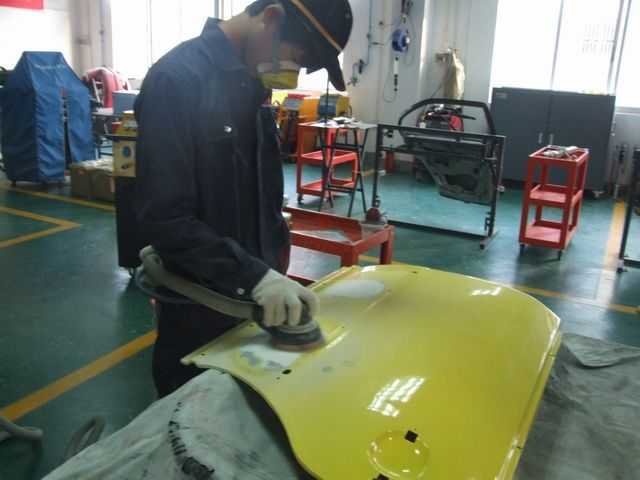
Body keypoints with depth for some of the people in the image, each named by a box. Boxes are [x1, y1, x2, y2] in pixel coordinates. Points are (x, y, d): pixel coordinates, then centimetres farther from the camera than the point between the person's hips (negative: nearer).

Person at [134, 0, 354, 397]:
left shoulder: (251, 81, 6)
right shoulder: (177, 79, -20)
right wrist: (254, 276, -29)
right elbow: (164, 217, -25)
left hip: (252, 297, 8)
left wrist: (271, 270, 10)